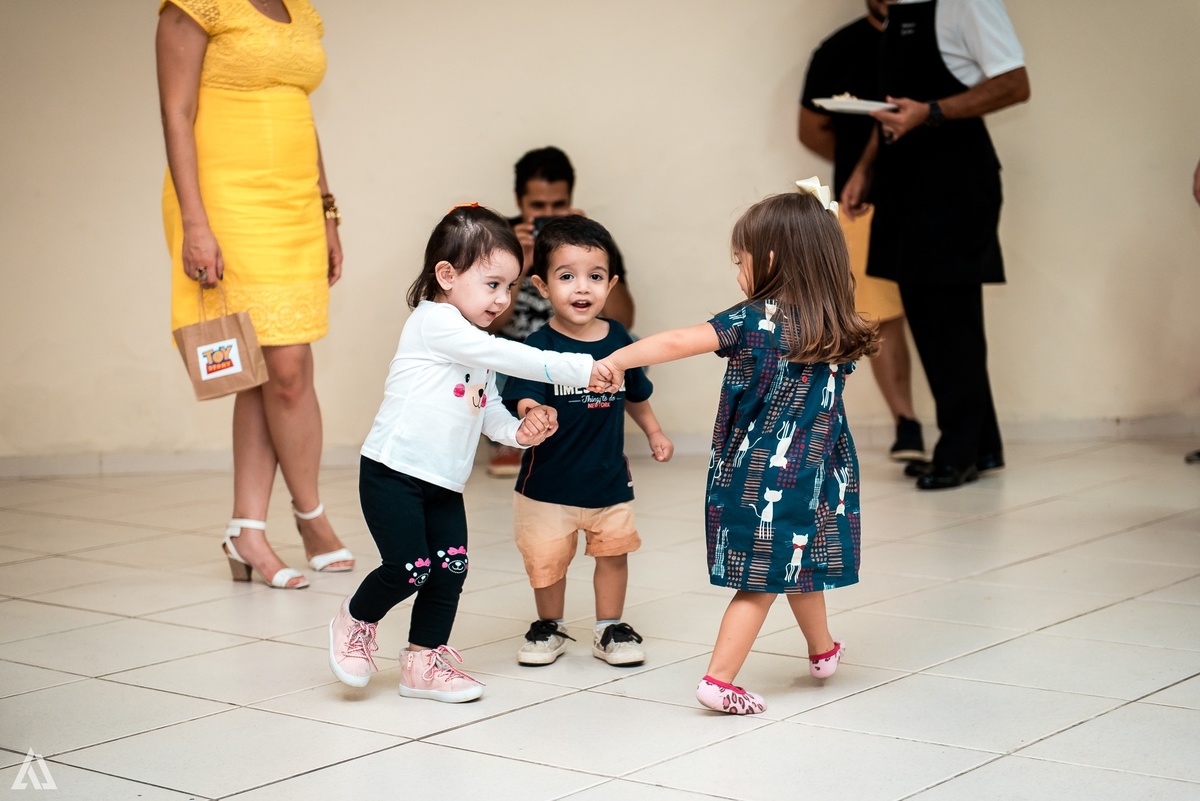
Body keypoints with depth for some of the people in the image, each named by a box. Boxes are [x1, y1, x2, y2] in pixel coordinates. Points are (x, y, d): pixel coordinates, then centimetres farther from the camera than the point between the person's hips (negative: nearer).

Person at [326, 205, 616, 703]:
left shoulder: (476, 348, 15)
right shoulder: (435, 322, -14)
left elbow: (488, 409, 17)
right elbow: (509, 357, -22)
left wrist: (518, 431, -5)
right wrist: (579, 370, -23)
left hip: (444, 483, 9)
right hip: (392, 474, -9)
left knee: (451, 569, 4)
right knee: (408, 568, -10)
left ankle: (424, 662, 17)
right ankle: (356, 622, 18)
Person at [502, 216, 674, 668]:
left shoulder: (619, 340, -3)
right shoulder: (538, 347, -17)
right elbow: (524, 401, -27)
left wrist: (654, 433, 19)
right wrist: (532, 416, -48)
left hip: (609, 477, 3)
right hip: (549, 480, -3)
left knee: (613, 551, 12)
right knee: (547, 559, 10)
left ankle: (610, 629, 30)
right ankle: (549, 627, 33)